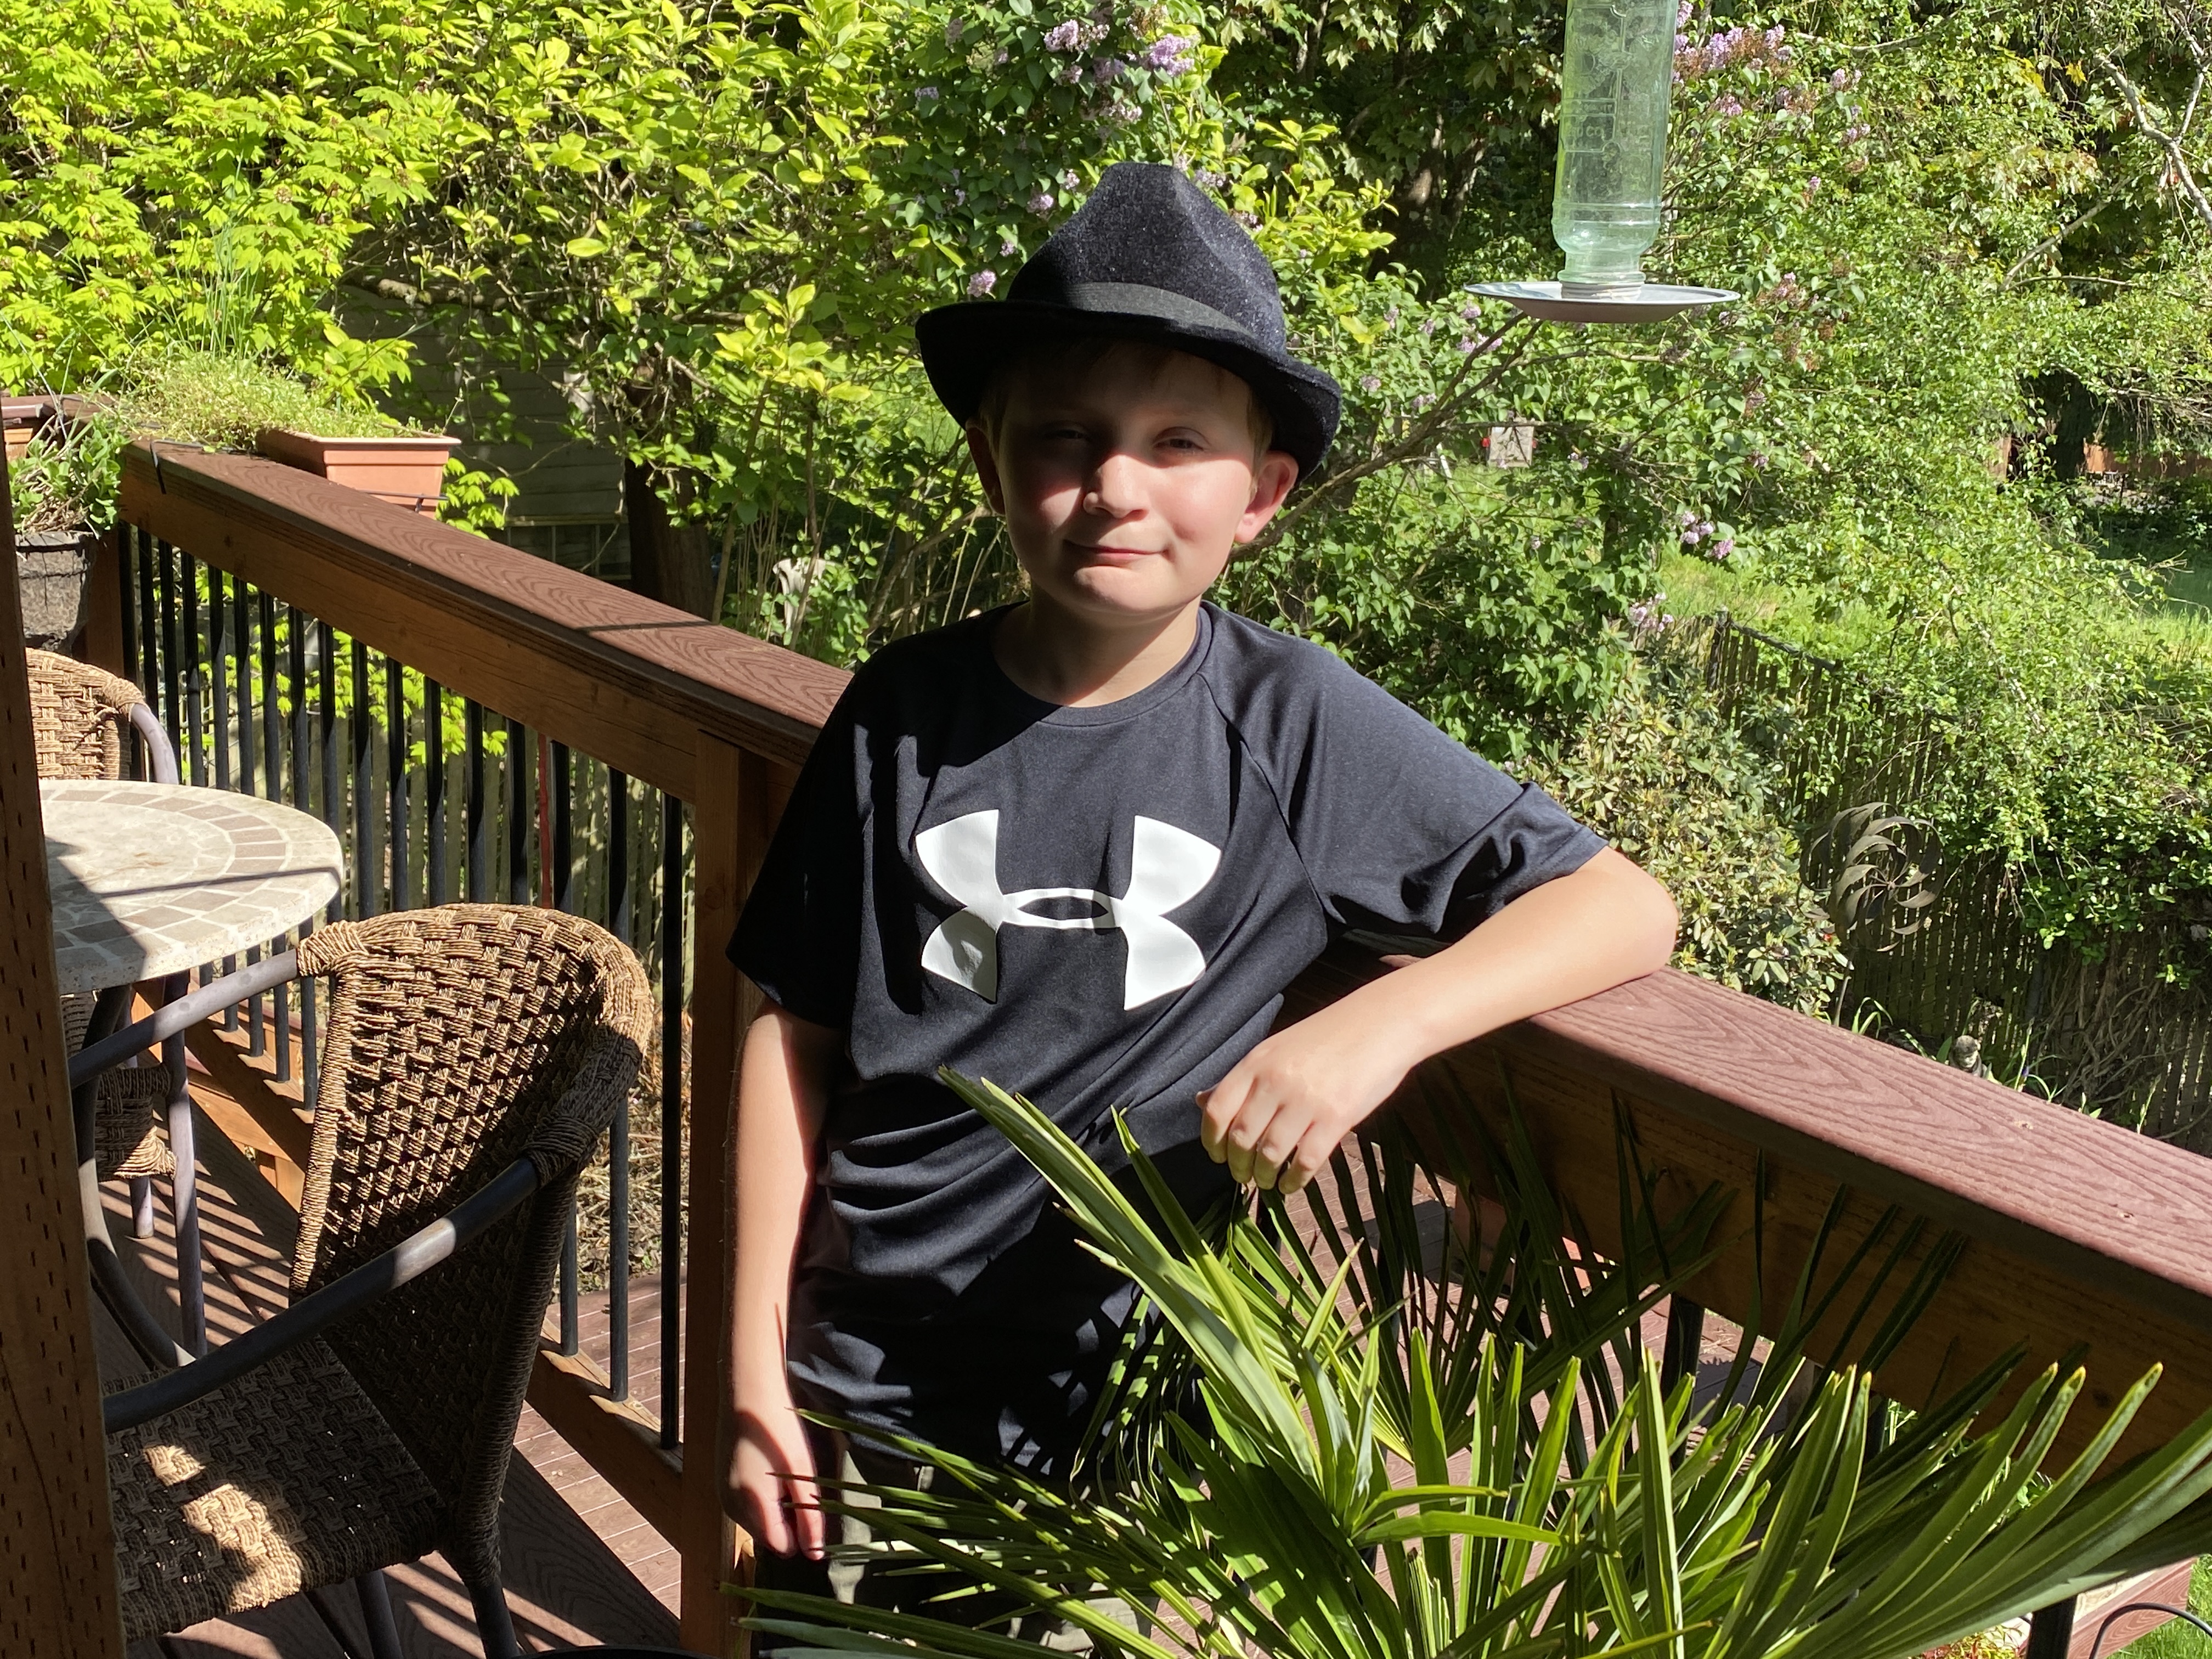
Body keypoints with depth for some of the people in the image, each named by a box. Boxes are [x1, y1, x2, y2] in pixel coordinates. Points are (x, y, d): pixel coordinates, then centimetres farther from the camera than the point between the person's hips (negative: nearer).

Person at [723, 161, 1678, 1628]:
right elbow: (797, 1034, -1)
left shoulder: (1296, 727, -12)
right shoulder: (906, 714, -8)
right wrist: (756, 1377, 0)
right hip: (860, 1391, 2)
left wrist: (1380, 1025, -26)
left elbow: (1630, 909, -11)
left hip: (1130, 1399, -1)